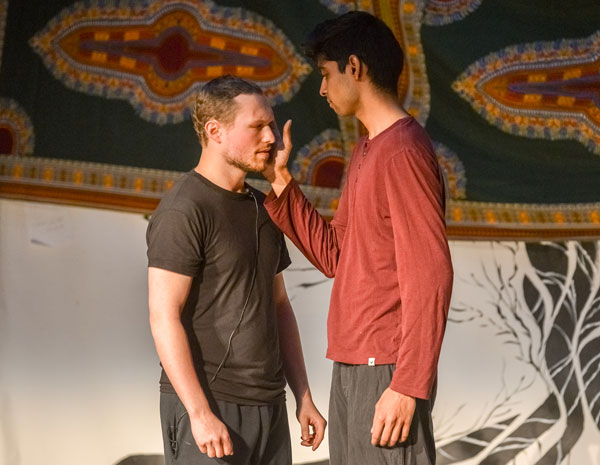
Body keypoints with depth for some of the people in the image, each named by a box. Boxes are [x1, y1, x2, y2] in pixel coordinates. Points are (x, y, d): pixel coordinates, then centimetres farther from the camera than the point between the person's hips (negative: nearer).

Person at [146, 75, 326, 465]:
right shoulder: (182, 211, -10)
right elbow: (164, 318, -16)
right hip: (208, 408, -7)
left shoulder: (262, 209, 15)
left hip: (268, 406, 7)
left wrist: (303, 398, 13)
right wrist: (200, 414, -20)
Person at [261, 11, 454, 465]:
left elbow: (429, 278, -18)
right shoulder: (366, 152, 17)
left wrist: (408, 386, -21)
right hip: (351, 368, 9)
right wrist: (281, 181, 12)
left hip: (386, 372, -9)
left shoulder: (403, 151, -13)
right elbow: (334, 256, 18)